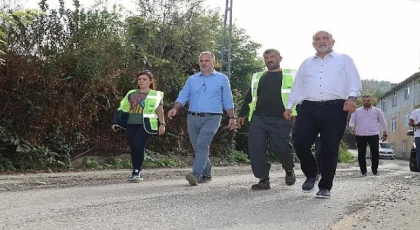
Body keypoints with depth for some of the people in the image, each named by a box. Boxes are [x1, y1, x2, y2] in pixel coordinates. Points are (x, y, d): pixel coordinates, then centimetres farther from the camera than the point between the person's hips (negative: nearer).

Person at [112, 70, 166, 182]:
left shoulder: (156, 94, 9)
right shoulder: (131, 93, 19)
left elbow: (160, 110, 6)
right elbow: (123, 109, 19)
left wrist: (162, 124, -3)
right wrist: (116, 122, 13)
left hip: (145, 125, -4)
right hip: (131, 124, 5)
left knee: (138, 146, -18)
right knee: (133, 148, 4)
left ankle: (137, 172, -9)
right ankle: (137, 173, 16)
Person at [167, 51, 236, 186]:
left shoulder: (222, 79, 7)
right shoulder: (192, 79, 15)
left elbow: (227, 100, 7)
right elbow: (183, 96, 8)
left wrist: (231, 117, 3)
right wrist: (175, 109, -9)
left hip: (211, 118, -4)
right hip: (193, 118, 5)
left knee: (202, 145, -21)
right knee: (197, 148, 8)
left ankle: (196, 175, -29)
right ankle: (206, 175, 23)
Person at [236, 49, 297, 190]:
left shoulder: (290, 76, 11)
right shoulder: (258, 77, 22)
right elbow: (250, 97, 23)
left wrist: (296, 114, -4)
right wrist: (242, 114, 16)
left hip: (281, 120, -3)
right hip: (258, 119, 4)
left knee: (282, 149, -8)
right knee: (256, 149, -6)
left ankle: (289, 170, 24)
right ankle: (264, 180, 4)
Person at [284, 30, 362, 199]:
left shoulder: (344, 60, 16)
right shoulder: (306, 63, 26)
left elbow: (355, 81, 4)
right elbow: (297, 87, 24)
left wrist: (352, 97, -15)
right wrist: (289, 106, 15)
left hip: (335, 108, -2)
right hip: (308, 108, 3)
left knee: (329, 149, -3)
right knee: (300, 142, -12)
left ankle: (325, 187, 9)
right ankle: (311, 174, 14)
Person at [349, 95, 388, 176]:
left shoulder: (377, 111, 12)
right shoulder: (357, 111, 12)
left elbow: (382, 122, 15)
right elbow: (352, 121, 9)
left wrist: (385, 134, 12)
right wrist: (352, 128, -11)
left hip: (373, 135, 0)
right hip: (360, 136, 1)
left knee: (375, 153, -6)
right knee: (361, 154, -1)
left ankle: (375, 170, 6)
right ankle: (363, 171, 8)